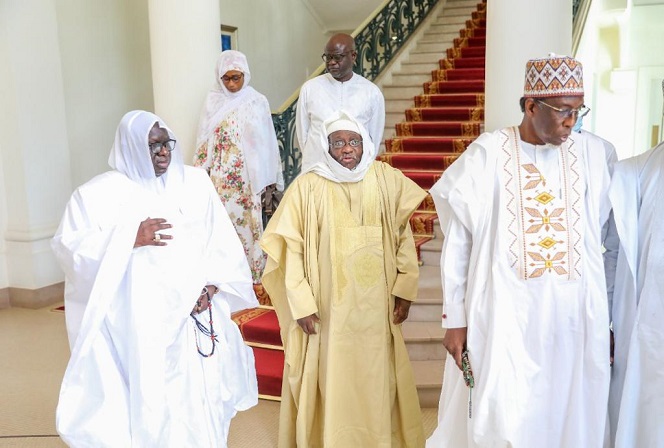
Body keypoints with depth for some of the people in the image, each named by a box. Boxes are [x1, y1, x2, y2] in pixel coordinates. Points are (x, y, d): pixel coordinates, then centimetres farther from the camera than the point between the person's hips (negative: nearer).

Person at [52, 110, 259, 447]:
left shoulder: (196, 182, 9)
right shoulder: (97, 193, 0)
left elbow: (222, 240, 6)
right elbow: (69, 248, -7)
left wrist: (212, 286, -8)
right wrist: (130, 239, -17)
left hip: (193, 319, 3)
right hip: (134, 326, -2)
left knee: (197, 400, 8)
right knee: (144, 402, 1)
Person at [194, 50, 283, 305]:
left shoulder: (257, 102, 2)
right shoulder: (213, 101, 5)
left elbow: (266, 141, 3)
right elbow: (204, 142, 7)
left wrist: (268, 180, 0)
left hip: (248, 177, -1)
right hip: (221, 178, 1)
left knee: (249, 226, 1)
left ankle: (254, 280, 11)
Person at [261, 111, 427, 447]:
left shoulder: (387, 180, 0)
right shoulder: (307, 186, -8)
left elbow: (404, 237, 6)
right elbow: (291, 247, -7)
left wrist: (405, 290, 2)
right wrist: (301, 304, -9)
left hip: (375, 306, 2)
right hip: (327, 308, -2)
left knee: (376, 380, 14)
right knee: (331, 380, 8)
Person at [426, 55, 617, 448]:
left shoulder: (596, 155, 3)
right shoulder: (487, 154, -6)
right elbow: (458, 242, -3)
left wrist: (614, 317, 5)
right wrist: (455, 319, -3)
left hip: (578, 316, 3)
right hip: (504, 315, -3)